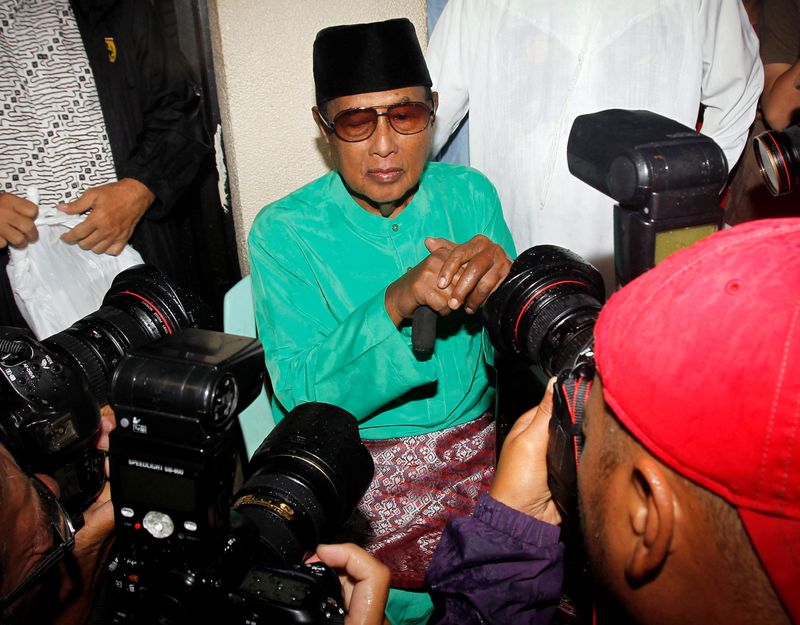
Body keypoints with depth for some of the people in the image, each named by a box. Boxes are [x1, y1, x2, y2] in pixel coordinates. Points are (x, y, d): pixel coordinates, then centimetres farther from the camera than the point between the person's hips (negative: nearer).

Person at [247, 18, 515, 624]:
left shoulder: (469, 194, 2)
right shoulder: (283, 232, -7)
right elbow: (303, 393, -14)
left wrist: (498, 285, -22)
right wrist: (396, 301, -28)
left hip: (481, 436, 4)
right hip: (357, 457, -3)